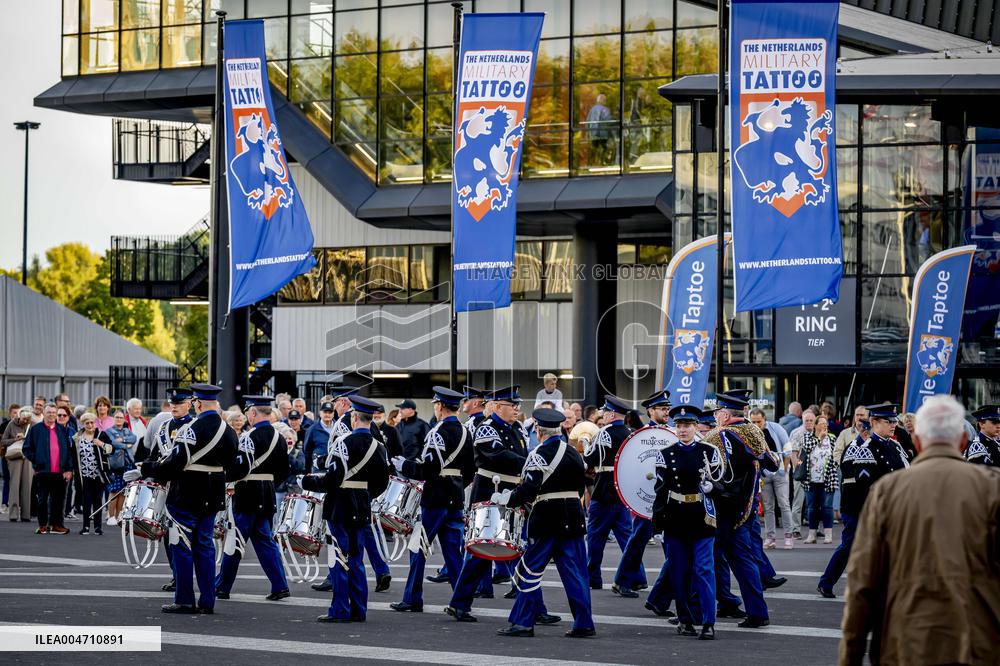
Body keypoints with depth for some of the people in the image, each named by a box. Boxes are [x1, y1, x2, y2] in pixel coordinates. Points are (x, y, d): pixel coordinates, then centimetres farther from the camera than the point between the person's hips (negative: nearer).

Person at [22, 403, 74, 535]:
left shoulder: (63, 430, 12)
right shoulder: (35, 429, 4)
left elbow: (69, 450, 11)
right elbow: (26, 449, 5)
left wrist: (69, 469, 3)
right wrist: (36, 461, -4)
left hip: (60, 472, 2)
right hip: (43, 471, -2)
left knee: (58, 499, 4)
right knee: (42, 499, 2)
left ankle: (56, 524, 11)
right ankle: (42, 525, 9)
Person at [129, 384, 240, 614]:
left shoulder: (191, 430, -17)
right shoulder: (230, 433, 5)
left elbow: (173, 464, -21)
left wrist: (144, 471, -11)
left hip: (186, 498, -7)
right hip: (213, 498, 7)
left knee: (182, 546, 2)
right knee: (205, 547, 12)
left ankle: (184, 600, 3)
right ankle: (207, 601, 11)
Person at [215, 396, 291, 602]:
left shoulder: (249, 437, -14)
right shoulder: (279, 438, 10)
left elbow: (240, 467, -21)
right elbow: (284, 472, 14)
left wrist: (223, 477, -7)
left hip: (248, 497, -7)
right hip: (268, 498, 7)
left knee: (236, 540, 1)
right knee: (265, 541, 12)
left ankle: (222, 587, 9)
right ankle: (280, 586, 3)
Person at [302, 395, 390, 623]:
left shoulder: (344, 443, -15)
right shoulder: (378, 447, 6)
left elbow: (332, 478, -19)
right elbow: (382, 483, 11)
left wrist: (308, 482, -5)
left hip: (340, 508, -6)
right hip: (361, 510, 6)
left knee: (340, 558, -2)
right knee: (356, 559, 12)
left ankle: (339, 610, -3)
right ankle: (358, 610, 12)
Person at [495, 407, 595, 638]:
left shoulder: (540, 455, -11)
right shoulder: (574, 453, 12)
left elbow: (528, 489, -19)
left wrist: (505, 499, -8)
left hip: (548, 520, -7)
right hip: (573, 519, 7)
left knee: (530, 569, 2)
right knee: (574, 572, 7)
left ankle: (523, 621, 3)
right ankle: (584, 623, 4)